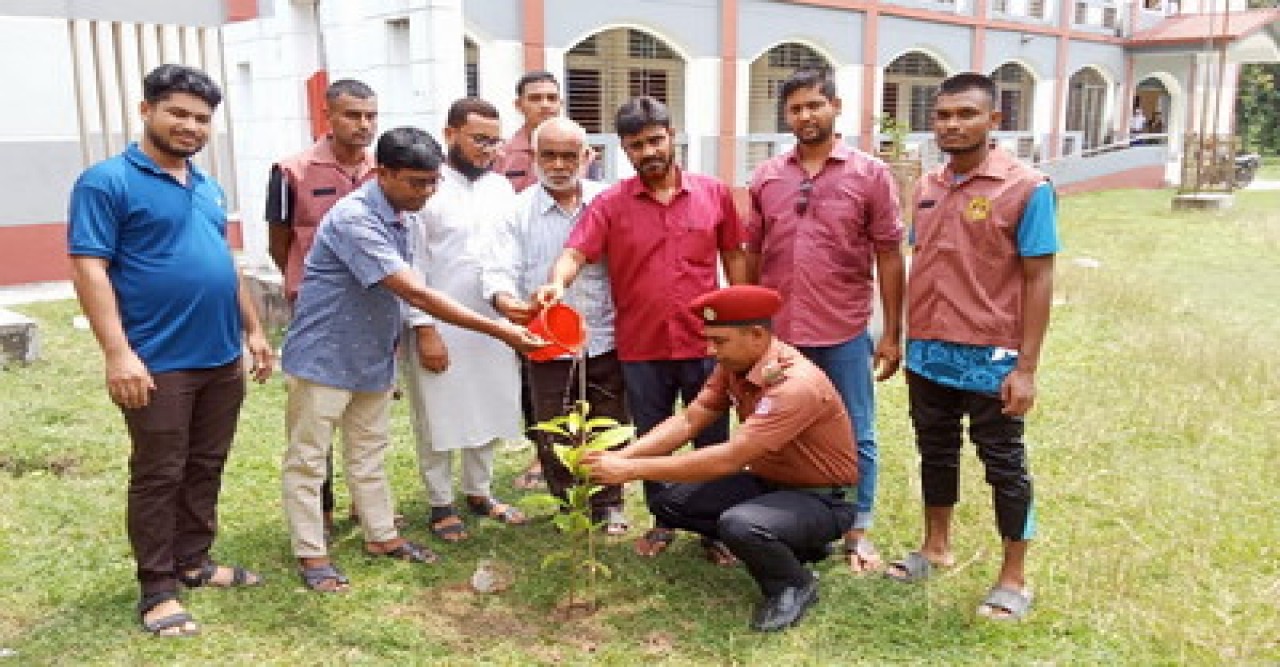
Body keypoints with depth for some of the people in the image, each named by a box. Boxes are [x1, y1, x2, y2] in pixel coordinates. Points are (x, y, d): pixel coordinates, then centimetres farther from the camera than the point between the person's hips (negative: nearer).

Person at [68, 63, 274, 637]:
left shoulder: (209, 188, 14)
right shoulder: (106, 181, -8)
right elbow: (89, 269, -14)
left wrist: (252, 330, 18)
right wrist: (118, 353, -21)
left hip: (222, 359, 7)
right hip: (158, 364, -7)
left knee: (205, 470, 16)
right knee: (157, 478, 4)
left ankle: (194, 562, 31)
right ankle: (157, 588, 17)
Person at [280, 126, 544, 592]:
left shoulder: (399, 217, 2)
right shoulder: (354, 219, -27)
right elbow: (417, 294, -32)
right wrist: (498, 331, -33)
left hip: (372, 359, 8)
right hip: (323, 358, -8)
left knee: (368, 453, 18)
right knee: (307, 460, 6)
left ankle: (381, 536, 30)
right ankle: (311, 554, 17)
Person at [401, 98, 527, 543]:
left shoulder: (501, 188, 8)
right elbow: (411, 265, -9)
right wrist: (424, 330, -12)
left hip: (494, 324, 5)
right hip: (438, 327, -5)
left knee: (490, 410, 13)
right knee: (438, 417, 8)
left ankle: (479, 492, 32)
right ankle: (440, 504, 23)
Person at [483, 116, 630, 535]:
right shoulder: (519, 211, 0)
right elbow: (500, 270, -7)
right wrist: (505, 299, -30)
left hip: (605, 339, 0)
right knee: (553, 435, 11)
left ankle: (608, 504, 31)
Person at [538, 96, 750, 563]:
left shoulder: (713, 193, 1)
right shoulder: (610, 204, -3)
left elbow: (734, 258, 7)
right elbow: (575, 252, -13)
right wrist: (558, 281, -35)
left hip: (705, 344, 0)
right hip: (641, 349, 0)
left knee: (712, 441, 12)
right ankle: (662, 523, 34)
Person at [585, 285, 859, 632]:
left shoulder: (796, 385, -31)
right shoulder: (734, 365, -4)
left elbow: (728, 458, -35)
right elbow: (688, 420, -4)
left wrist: (633, 469, -33)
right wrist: (622, 456, -19)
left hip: (821, 499, -9)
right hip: (767, 482, 9)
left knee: (739, 525, -37)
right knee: (669, 503, -3)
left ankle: (795, 584, -3)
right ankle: (784, 545, 9)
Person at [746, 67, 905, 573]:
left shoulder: (870, 174, -3)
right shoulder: (765, 178, 5)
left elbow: (889, 257, -2)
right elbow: (752, 256, 9)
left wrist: (892, 334, -4)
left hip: (845, 334, -2)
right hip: (777, 333, 2)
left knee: (855, 437, 10)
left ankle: (858, 531, 26)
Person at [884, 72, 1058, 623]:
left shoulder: (1026, 187, -11)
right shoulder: (927, 187, 7)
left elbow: (1038, 280, -12)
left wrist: (1026, 367, -15)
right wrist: (903, 339, 11)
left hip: (990, 358, -5)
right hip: (928, 353, 6)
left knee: (1004, 465, 8)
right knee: (936, 453, 18)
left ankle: (1014, 579, 22)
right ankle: (936, 547, 37)